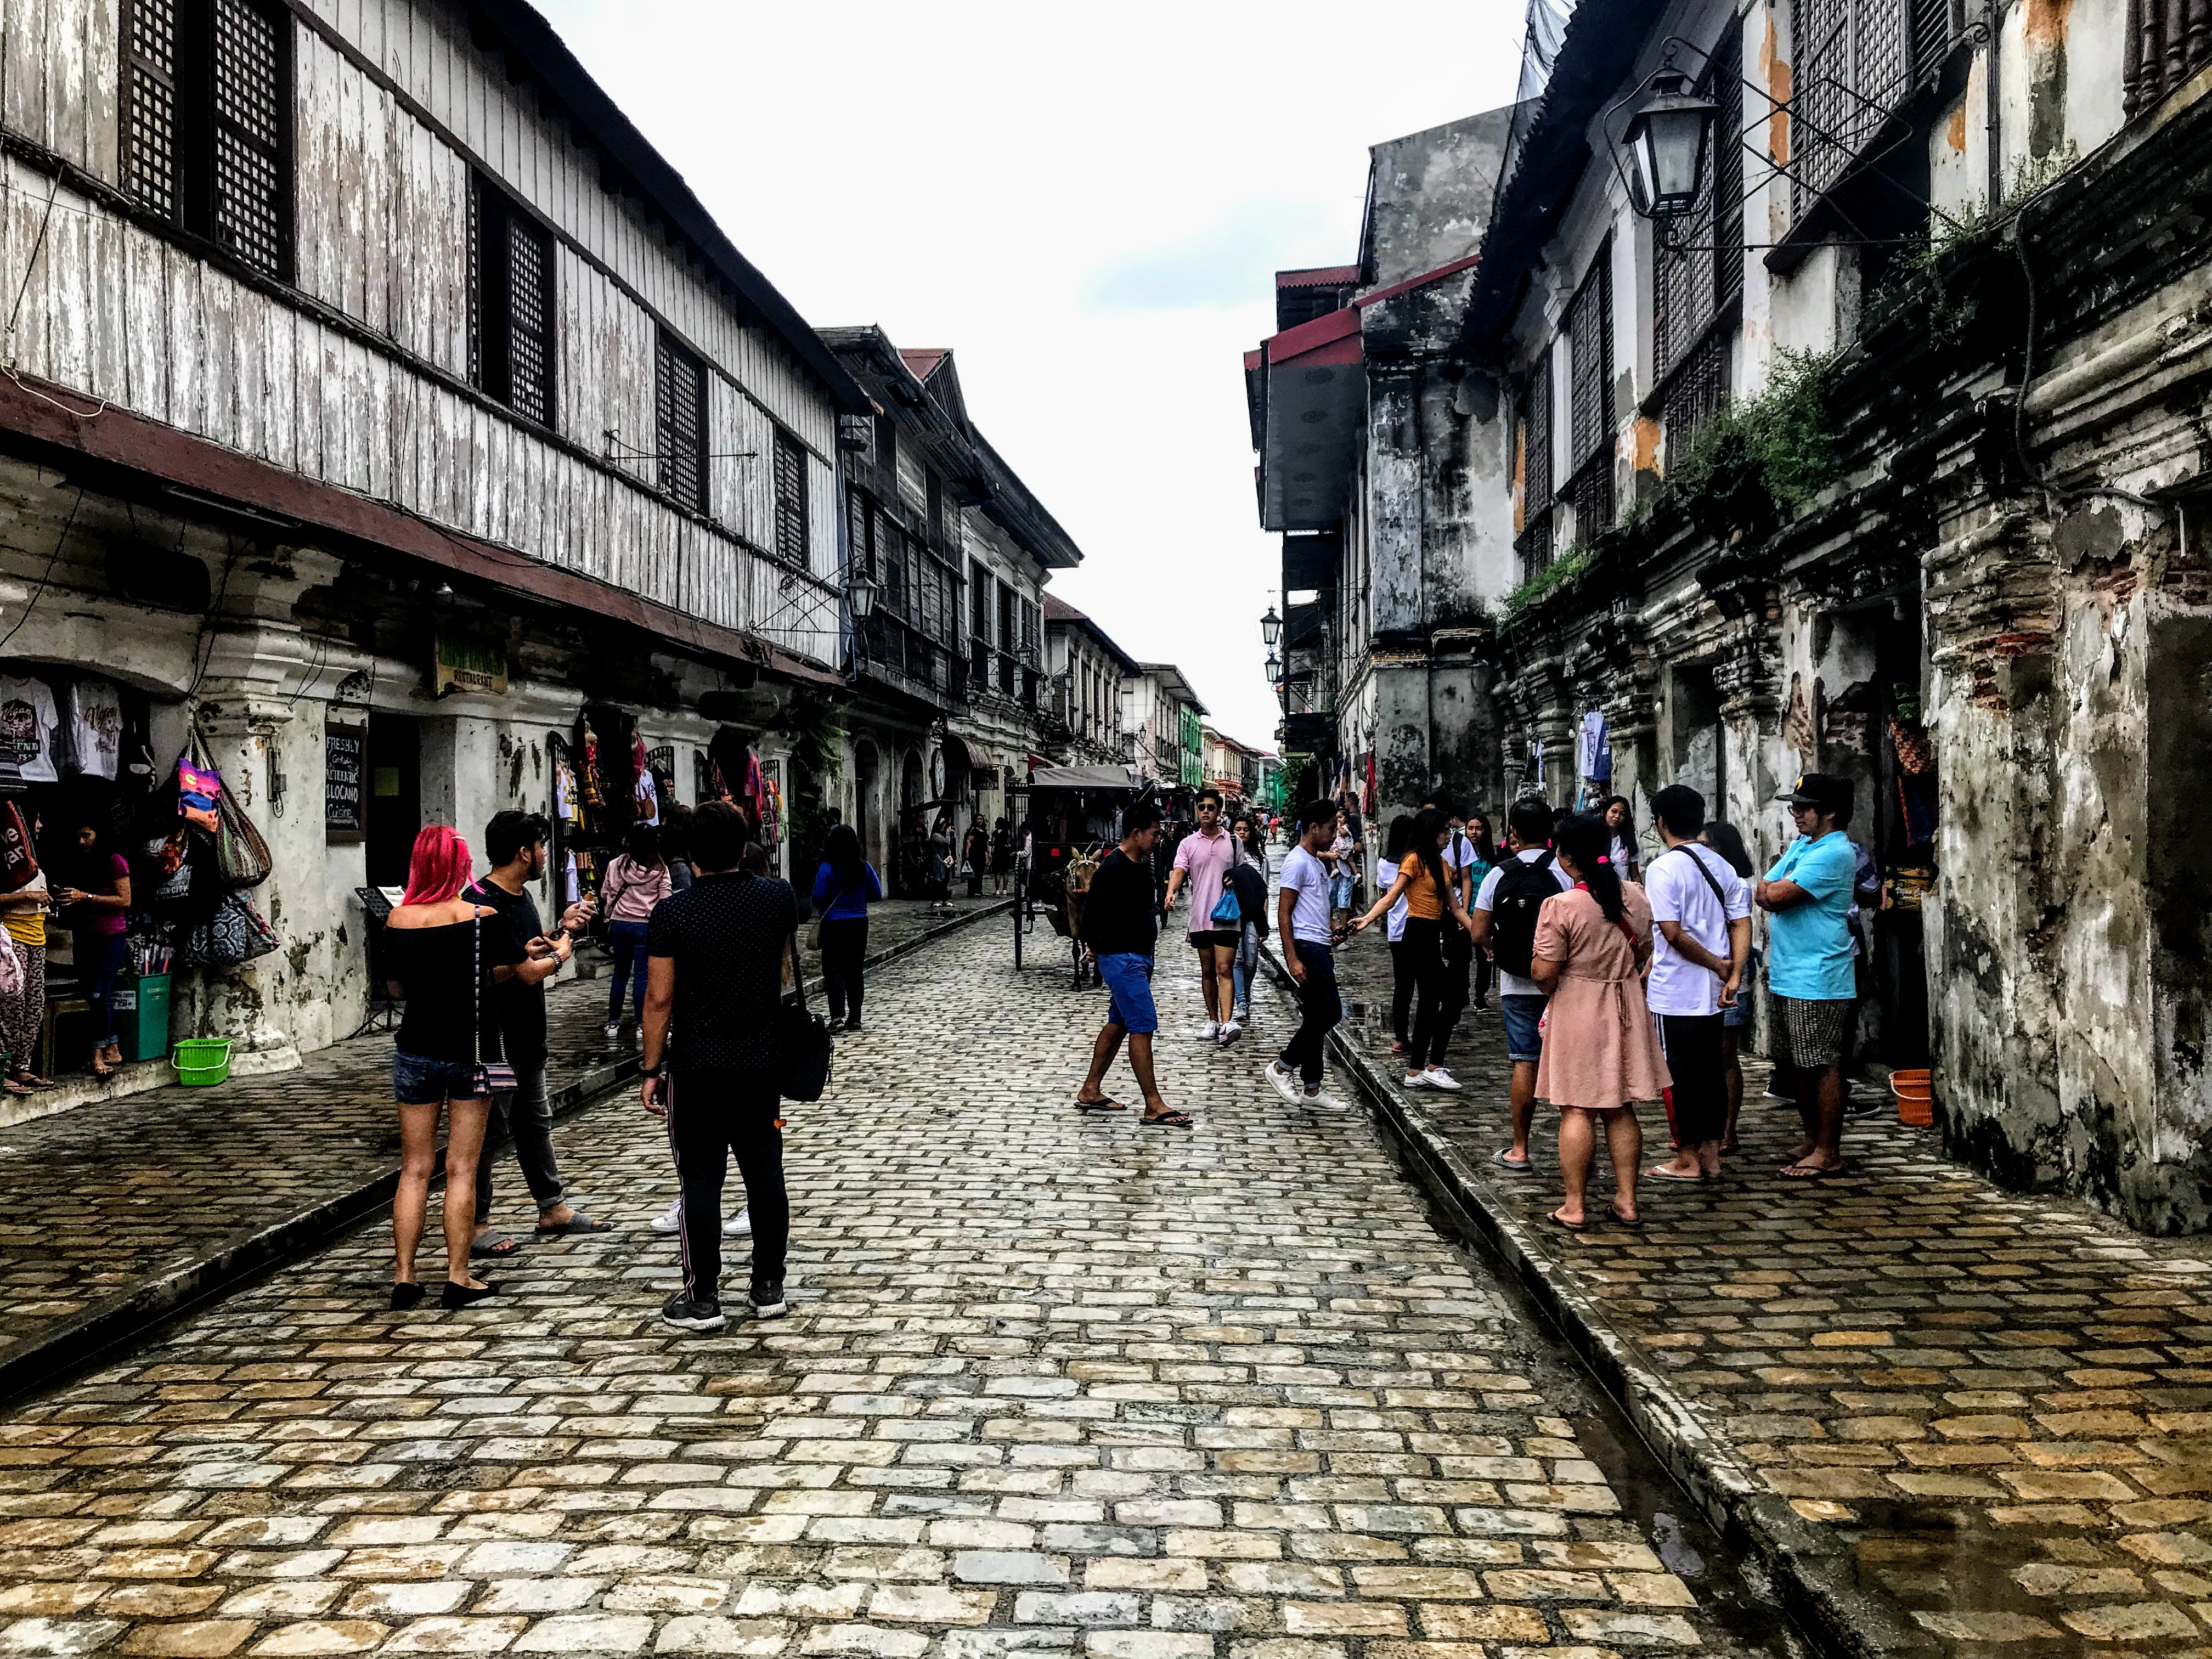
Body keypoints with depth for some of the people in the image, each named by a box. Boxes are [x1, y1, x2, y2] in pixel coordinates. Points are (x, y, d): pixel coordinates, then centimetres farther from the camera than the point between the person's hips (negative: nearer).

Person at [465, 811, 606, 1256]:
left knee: (536, 1121, 18)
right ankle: (475, 1226, 11)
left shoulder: (521, 895, 10)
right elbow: (529, 972, -23)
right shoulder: (484, 904, -22)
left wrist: (563, 927, 7)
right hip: (495, 1038, -10)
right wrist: (562, 952, -5)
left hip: (527, 1035, 10)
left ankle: (553, 1210, 29)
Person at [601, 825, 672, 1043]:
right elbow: (665, 901, -8)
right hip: (645, 925, -3)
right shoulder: (660, 870, -8)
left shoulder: (617, 864, -1)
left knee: (620, 973, 14)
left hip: (619, 924, 3)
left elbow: (605, 894, 9)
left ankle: (613, 1024, 20)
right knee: (642, 977, 1)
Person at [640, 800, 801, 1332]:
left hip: (696, 1068, -3)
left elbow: (659, 999, -10)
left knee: (700, 1182, 4)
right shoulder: (779, 897, -2)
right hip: (762, 1062, 3)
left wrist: (651, 1070, -1)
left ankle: (703, 1298, 9)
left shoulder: (673, 913, -11)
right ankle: (769, 1287, 20)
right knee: (765, 1175, 11)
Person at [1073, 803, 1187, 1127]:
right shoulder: (1112, 868, -18)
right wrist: (1095, 948, -4)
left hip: (1140, 956, 10)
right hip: (1121, 958, -10)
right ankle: (1154, 1107, -8)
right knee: (1143, 1026, -10)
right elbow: (1091, 911, -15)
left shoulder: (1143, 864, 11)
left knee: (1118, 1024, 15)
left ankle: (1090, 1091, 24)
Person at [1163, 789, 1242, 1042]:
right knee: (1207, 971, 11)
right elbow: (1178, 871, -9)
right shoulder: (1188, 844, 5)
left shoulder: (1233, 841, 6)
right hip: (1200, 917, 2)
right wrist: (1170, 893, -29)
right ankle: (1213, 1020, 22)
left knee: (1225, 970, -11)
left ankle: (1227, 1023, -20)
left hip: (1227, 917, -2)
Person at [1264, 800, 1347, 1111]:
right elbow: (1284, 913, -16)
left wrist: (1333, 927, 15)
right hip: (1306, 947, -10)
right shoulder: (1297, 862, -11)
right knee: (1329, 1012, -11)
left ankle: (1311, 1090, 13)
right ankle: (1282, 1067, 0)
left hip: (1320, 947, 10)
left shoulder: (1318, 863, 19)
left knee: (1318, 1017, 9)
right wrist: (1293, 959, -21)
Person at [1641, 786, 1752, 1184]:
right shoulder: (1721, 865, 8)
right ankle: (1711, 1154, 19)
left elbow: (1672, 933, -20)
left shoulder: (1663, 868, -14)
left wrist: (1718, 965, -10)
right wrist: (1734, 973, -5)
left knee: (1680, 1074, 1)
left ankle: (1687, 1159, 8)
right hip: (1713, 993, 7)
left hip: (1675, 994, -7)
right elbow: (1742, 923, 3)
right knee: (1712, 1072, 13)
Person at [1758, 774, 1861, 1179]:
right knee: (1799, 1064, 16)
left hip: (1818, 980, -9)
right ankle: (1812, 1140, 26)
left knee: (1823, 1066, -3)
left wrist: (1773, 888, 2)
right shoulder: (1799, 845, 15)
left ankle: (1828, 1152, 5)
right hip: (1786, 974, 9)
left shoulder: (1834, 853, -15)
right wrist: (1781, 890, -10)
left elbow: (1776, 895, -20)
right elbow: (1762, 895, 11)